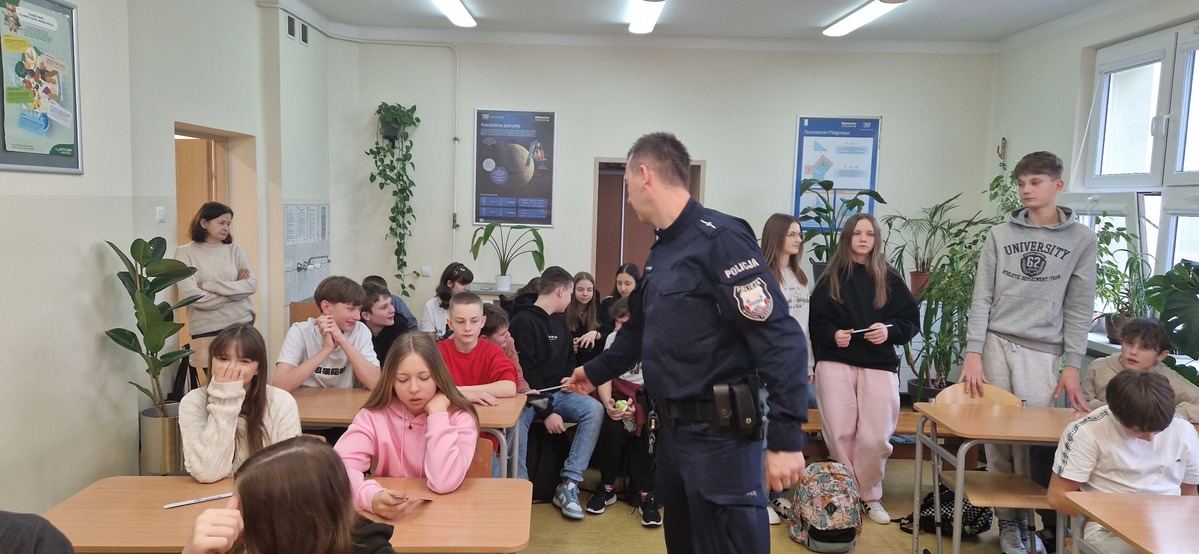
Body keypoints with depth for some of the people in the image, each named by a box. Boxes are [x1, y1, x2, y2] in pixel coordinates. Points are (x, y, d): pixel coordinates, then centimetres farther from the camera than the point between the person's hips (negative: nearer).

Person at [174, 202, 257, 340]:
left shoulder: (235, 250, 6)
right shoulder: (185, 253, -2)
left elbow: (252, 285, -5)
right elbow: (191, 295, -12)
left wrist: (208, 286, -11)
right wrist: (235, 290, -6)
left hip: (242, 323, 2)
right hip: (206, 329, -2)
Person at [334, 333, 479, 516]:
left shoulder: (460, 417, -8)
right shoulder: (374, 415, -5)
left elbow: (444, 483, -20)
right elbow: (340, 464, -19)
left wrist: (437, 414, -18)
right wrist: (371, 496, -36)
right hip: (388, 517, 1)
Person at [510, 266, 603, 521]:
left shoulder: (560, 321, 14)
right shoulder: (523, 321, -10)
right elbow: (526, 371, -16)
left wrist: (570, 378, 0)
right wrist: (547, 412, -21)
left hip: (557, 393, 6)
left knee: (594, 409, -21)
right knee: (517, 419, -38)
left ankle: (568, 485, -21)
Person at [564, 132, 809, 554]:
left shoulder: (720, 239, -18)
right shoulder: (661, 251, 11)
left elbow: (781, 341, -23)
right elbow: (640, 330, 26)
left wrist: (786, 439, -25)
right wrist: (595, 372, 36)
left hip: (719, 432, -9)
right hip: (673, 427, 9)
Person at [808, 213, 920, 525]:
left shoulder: (889, 279, 8)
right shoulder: (830, 278, 7)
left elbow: (911, 319, 7)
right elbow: (816, 321, 6)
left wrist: (889, 330, -11)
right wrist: (832, 335, -13)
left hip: (879, 365, 0)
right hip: (836, 363, 0)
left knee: (875, 438, -4)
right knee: (840, 435, -2)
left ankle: (870, 496, 15)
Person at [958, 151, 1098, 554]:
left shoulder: (1081, 240, 6)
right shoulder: (1000, 235, 7)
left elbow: (1079, 308, 4)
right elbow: (982, 298, 3)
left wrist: (1072, 365, -3)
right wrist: (973, 352, -6)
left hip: (1041, 350, -1)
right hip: (994, 343, 1)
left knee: (1037, 438, -5)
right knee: (997, 437, 2)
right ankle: (1007, 521, 15)